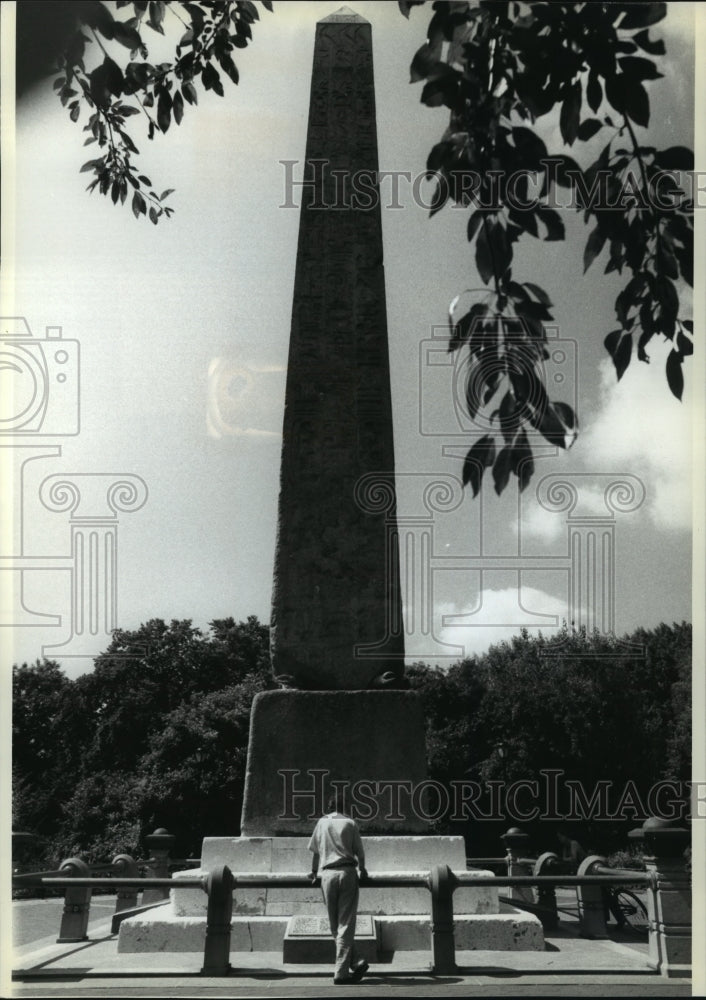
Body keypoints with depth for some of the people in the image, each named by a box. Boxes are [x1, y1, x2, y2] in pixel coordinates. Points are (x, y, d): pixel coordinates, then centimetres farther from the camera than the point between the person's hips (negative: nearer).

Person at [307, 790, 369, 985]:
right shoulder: (350, 823, 4)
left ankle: (356, 963, 8)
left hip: (328, 874, 2)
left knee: (335, 925, 11)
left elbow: (315, 850, 19)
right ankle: (341, 972, -5)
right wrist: (362, 869, 27)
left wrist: (314, 871, 36)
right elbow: (359, 852, 6)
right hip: (347, 872, -2)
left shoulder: (322, 823, 11)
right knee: (346, 924, -2)